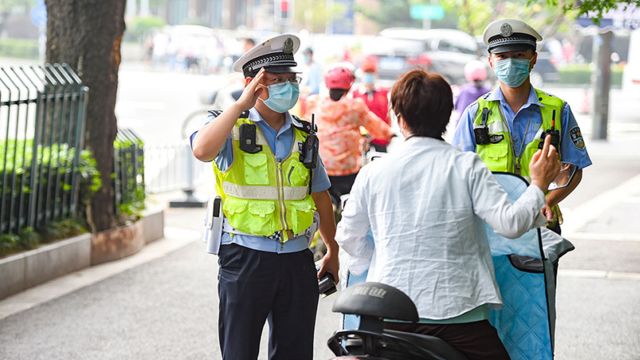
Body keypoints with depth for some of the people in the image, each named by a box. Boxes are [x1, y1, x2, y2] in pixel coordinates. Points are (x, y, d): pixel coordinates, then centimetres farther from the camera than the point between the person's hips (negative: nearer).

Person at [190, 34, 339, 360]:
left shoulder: (303, 136, 12)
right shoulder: (231, 128, -2)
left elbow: (320, 195, 22)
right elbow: (202, 150, -26)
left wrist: (332, 250, 25)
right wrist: (241, 105, -21)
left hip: (297, 260, 4)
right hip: (246, 259, -4)